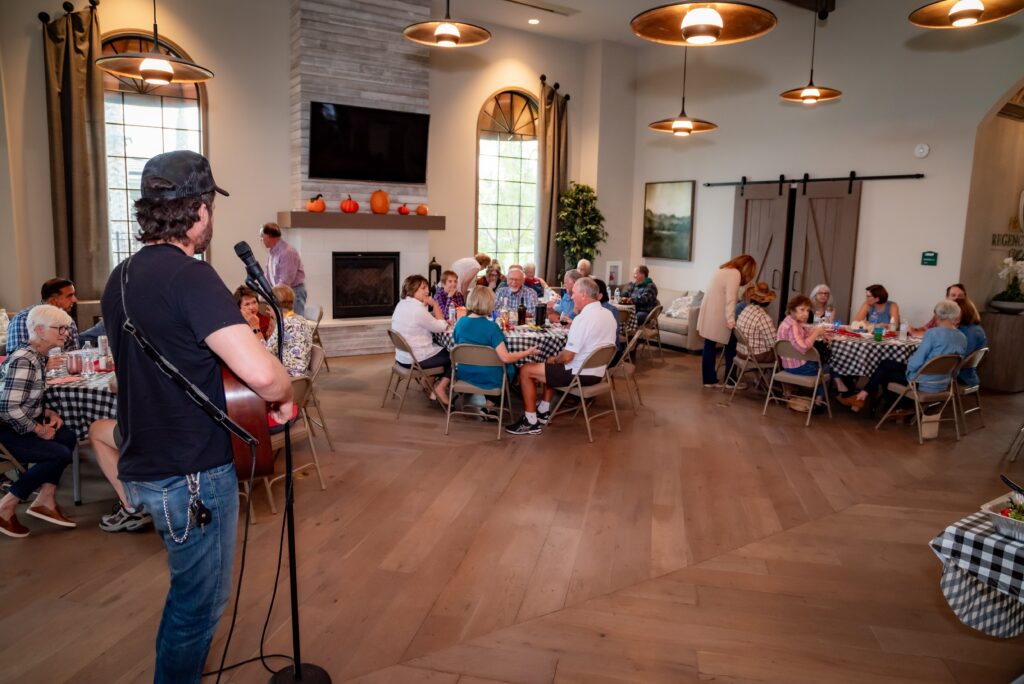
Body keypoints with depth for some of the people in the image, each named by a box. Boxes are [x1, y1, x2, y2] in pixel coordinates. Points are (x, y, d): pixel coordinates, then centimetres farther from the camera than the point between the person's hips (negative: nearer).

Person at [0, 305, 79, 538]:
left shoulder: (37, 356, 6)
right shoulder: (23, 361, -24)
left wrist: (49, 413, 1)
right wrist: (40, 430, -16)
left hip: (19, 425, 9)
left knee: (68, 437, -2)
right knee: (60, 454, -15)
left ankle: (45, 501, 5)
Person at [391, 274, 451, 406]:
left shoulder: (401, 304, 5)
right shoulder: (417, 310, -25)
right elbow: (441, 327, -15)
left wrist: (426, 304, 2)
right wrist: (435, 305, -10)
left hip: (403, 355, 9)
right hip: (415, 359, -9)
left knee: (443, 349, 28)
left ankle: (429, 381, 30)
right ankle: (440, 388, 10)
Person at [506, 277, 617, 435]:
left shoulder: (583, 318, -23)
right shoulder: (609, 315, 4)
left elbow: (567, 356, -23)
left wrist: (554, 359, -2)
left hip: (579, 374, -9)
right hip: (597, 372, 9)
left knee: (525, 371, 2)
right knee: (551, 367, 32)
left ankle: (531, 422, 6)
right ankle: (543, 412, 32)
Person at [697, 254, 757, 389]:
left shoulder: (723, 270, 17)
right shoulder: (735, 274, -11)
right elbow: (730, 299, -21)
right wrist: (730, 319, -25)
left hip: (709, 314, 9)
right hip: (718, 317, -9)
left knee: (709, 346, 10)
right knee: (731, 347, 5)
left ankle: (709, 380, 15)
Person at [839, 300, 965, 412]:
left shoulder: (933, 333, -20)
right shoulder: (962, 338, 2)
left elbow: (915, 363, -20)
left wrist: (908, 361, 2)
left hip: (923, 383, -7)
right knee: (885, 364, 17)